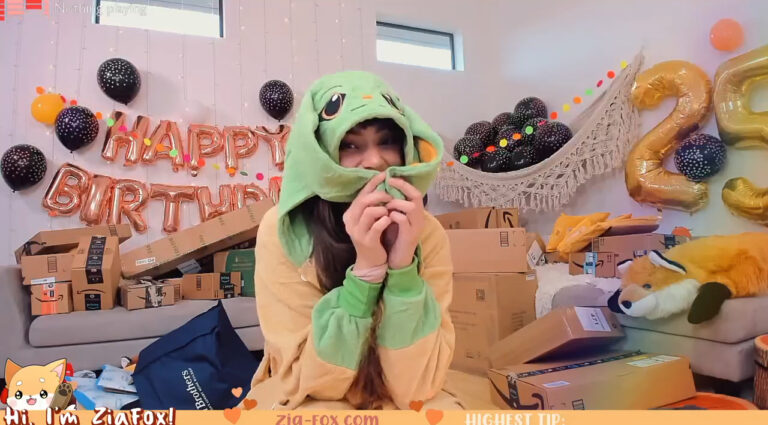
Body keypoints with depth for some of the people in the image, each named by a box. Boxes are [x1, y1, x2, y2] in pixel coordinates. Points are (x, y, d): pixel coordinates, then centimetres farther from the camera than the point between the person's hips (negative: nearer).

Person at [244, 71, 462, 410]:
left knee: (444, 411, -26)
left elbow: (415, 385, -19)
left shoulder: (426, 233, -15)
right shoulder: (282, 230, -19)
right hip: (304, 404, -1)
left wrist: (403, 265, -31)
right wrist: (366, 267, -31)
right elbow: (310, 383, -19)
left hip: (395, 401, 2)